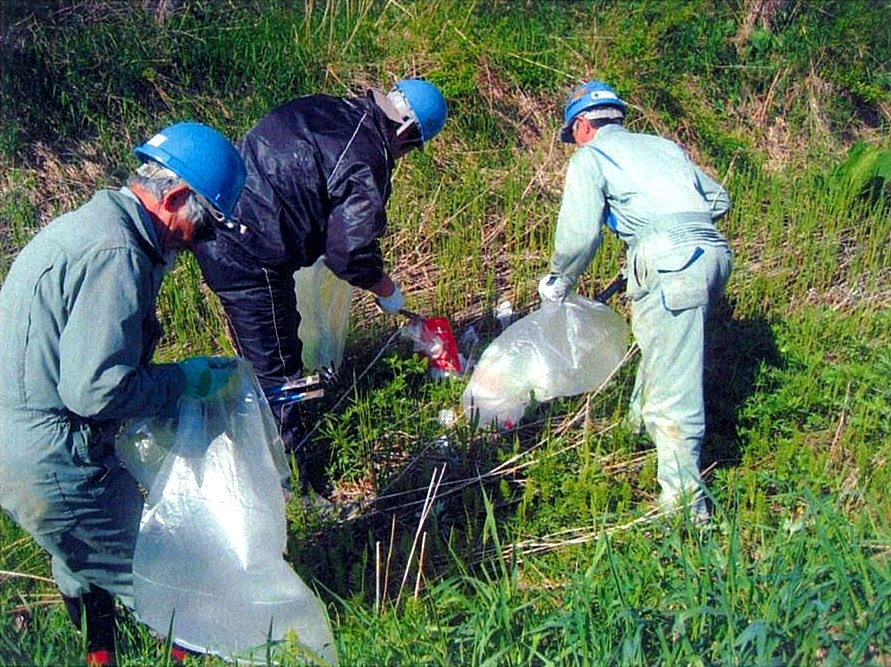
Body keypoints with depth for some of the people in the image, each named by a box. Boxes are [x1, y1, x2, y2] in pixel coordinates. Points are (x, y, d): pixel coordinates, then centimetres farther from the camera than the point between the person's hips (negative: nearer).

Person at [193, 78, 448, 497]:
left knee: (263, 356, 27)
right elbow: (351, 254, -15)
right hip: (251, 261, -10)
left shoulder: (323, 109, 9)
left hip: (217, 232, 10)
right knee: (277, 370, 5)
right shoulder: (366, 163, -17)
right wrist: (387, 291, 5)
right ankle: (294, 472, 20)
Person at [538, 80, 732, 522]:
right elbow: (719, 200, 29)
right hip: (715, 251, 8)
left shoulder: (590, 157, 9)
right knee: (659, 344, 29)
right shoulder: (662, 145, 28)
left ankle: (684, 499, -6)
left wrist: (559, 283, 15)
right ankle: (640, 423, 48)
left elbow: (579, 234, -2)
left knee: (671, 384, -7)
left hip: (671, 261, -8)